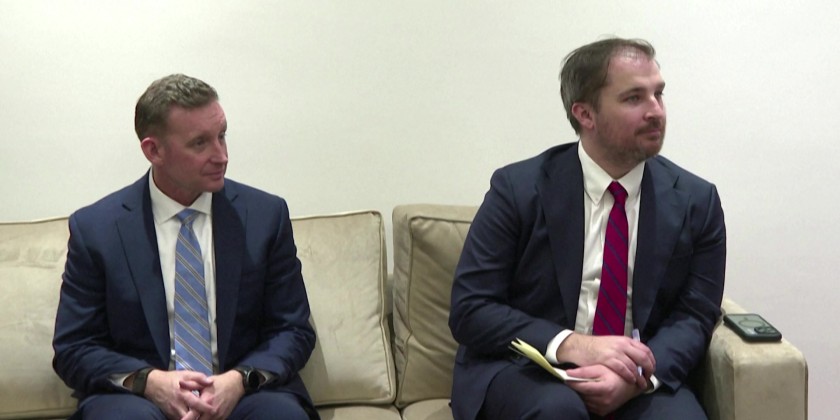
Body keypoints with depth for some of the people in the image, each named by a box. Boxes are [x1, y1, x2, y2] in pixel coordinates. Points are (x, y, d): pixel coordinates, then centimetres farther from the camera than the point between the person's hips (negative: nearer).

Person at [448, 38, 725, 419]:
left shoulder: (696, 201, 1)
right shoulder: (518, 188, -7)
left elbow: (693, 316, 2)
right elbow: (469, 309, -8)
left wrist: (639, 376, -20)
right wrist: (572, 345, -23)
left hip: (640, 380, 2)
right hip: (525, 369, -1)